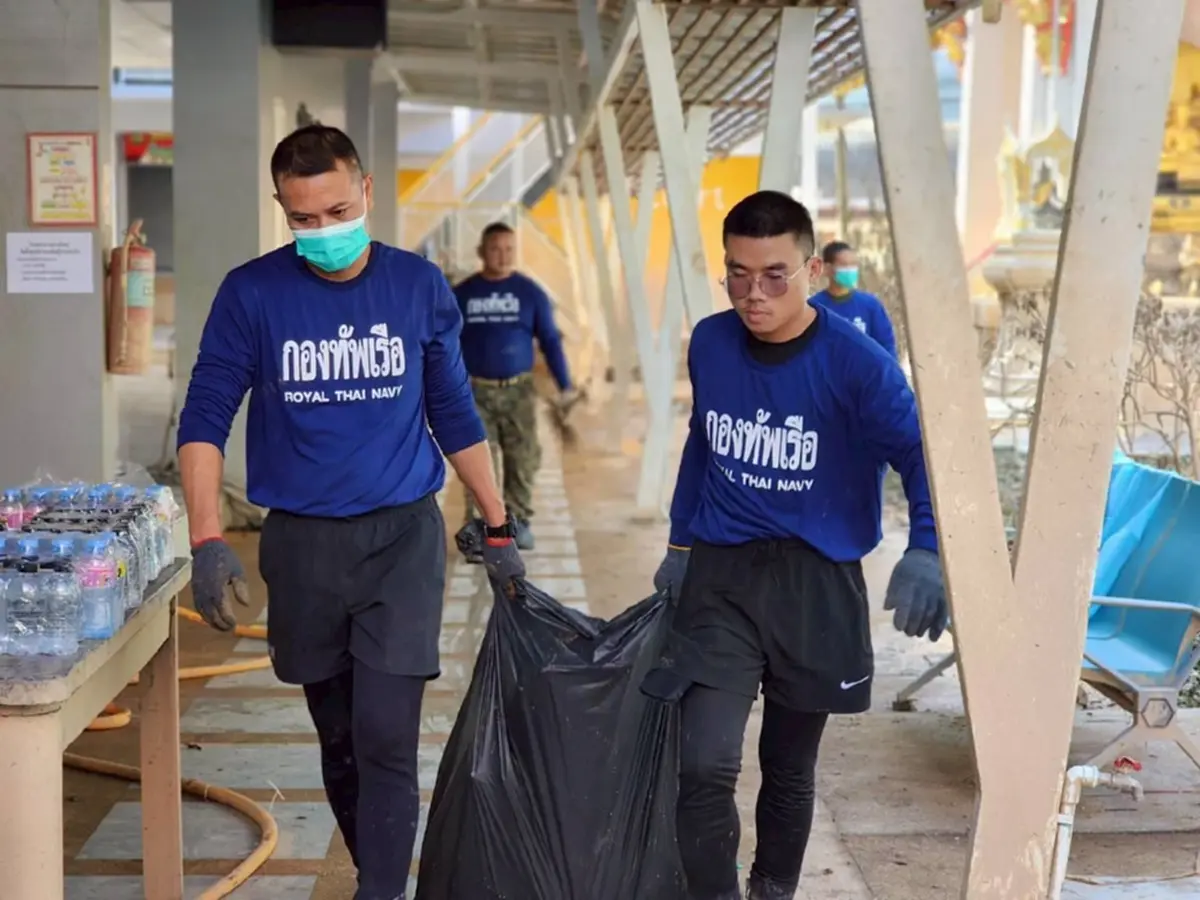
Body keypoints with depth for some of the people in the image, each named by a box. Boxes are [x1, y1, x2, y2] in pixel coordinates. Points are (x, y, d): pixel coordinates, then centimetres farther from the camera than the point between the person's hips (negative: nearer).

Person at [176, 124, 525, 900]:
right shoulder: (252, 294, -6)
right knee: (340, 737, 15)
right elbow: (205, 419, -7)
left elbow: (455, 415, 6)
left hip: (403, 535, -1)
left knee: (387, 737, -8)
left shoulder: (420, 286, -2)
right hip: (302, 542, 1)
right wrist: (208, 541, -19)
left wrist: (499, 530, 8)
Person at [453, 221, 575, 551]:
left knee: (523, 459, 4)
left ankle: (518, 521, 21)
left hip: (518, 390, 1)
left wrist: (565, 385, 1)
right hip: (475, 391, 0)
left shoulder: (530, 292, 2)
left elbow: (550, 340, 5)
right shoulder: (461, 294, 3)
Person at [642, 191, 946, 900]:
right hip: (720, 575, 2)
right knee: (706, 764, -12)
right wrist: (680, 544, 18)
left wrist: (926, 552, -35)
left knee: (790, 768, 15)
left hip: (817, 583, -2)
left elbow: (922, 457, -17)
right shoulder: (709, 344, -1)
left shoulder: (857, 364, -15)